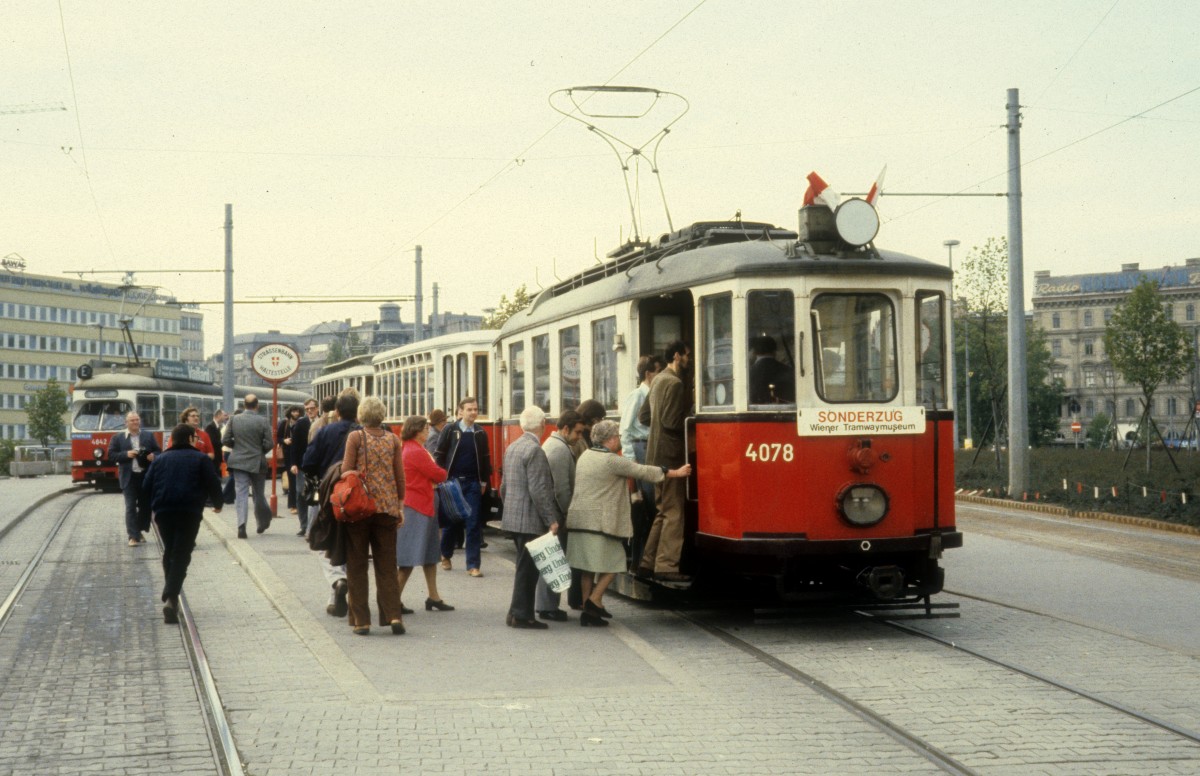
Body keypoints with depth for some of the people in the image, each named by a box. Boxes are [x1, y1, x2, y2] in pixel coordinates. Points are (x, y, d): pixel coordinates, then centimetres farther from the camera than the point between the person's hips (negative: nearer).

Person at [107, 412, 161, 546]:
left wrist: (153, 456, -11)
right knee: (131, 507, -5)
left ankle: (139, 531, 25)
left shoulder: (149, 436, 10)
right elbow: (111, 455, -1)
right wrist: (126, 454, -15)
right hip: (129, 477, -3)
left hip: (146, 476, 3)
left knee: (145, 505, 8)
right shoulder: (117, 438, 4)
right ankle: (133, 536, -5)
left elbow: (158, 451, 11)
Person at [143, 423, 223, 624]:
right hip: (189, 511, -4)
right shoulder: (200, 459, 4)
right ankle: (171, 599, -21)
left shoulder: (160, 460, 14)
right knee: (181, 555, -6)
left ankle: (169, 594, 22)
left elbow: (147, 486, 13)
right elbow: (213, 484, 0)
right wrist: (218, 503, 17)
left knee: (169, 552, 20)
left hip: (163, 512, 4)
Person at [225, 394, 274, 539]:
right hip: (257, 462, -1)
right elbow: (269, 444, -11)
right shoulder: (263, 421, -9)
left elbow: (226, 440, 0)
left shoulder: (234, 419, -3)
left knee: (241, 494, -1)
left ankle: (241, 525, -14)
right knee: (258, 494, 14)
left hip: (239, 461, 1)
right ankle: (263, 522, 28)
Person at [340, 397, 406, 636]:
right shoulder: (392, 439, 4)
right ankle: (393, 615, -4)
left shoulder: (355, 437, -5)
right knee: (387, 565, 9)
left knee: (357, 566, 6)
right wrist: (399, 504, 16)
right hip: (387, 507, 3)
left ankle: (361, 620, 5)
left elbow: (346, 471, -7)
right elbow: (400, 475, 6)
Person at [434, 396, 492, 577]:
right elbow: (440, 455, -1)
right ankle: (446, 555, 32)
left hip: (473, 483, 1)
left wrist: (484, 481, 8)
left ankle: (473, 565, -2)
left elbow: (485, 459, 13)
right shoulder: (450, 431, -2)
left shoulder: (480, 434, 6)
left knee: (473, 524, -3)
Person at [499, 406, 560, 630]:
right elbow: (538, 490, -21)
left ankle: (519, 613, 19)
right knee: (528, 568, -2)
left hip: (513, 517, 9)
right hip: (531, 519, -9)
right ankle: (520, 615, 2)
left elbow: (504, 486, 19)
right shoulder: (535, 450, -17)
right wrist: (551, 520, -17)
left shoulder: (512, 448, 11)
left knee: (526, 567, 16)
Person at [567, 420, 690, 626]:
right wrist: (675, 473, 5)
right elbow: (643, 472, -5)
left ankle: (588, 611, 14)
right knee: (613, 562, 3)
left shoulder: (585, 456, 12)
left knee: (589, 567, 12)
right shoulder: (612, 461, -12)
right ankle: (594, 600, -7)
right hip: (600, 522, -8)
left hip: (579, 520, 8)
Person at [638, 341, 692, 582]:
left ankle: (648, 562, 15)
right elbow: (671, 421, -21)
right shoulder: (675, 383, -15)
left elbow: (643, 415, 20)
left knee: (664, 510, 15)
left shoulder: (659, 380, 16)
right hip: (670, 454, -10)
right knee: (674, 512, -7)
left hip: (656, 452, 10)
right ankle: (667, 566, -8)